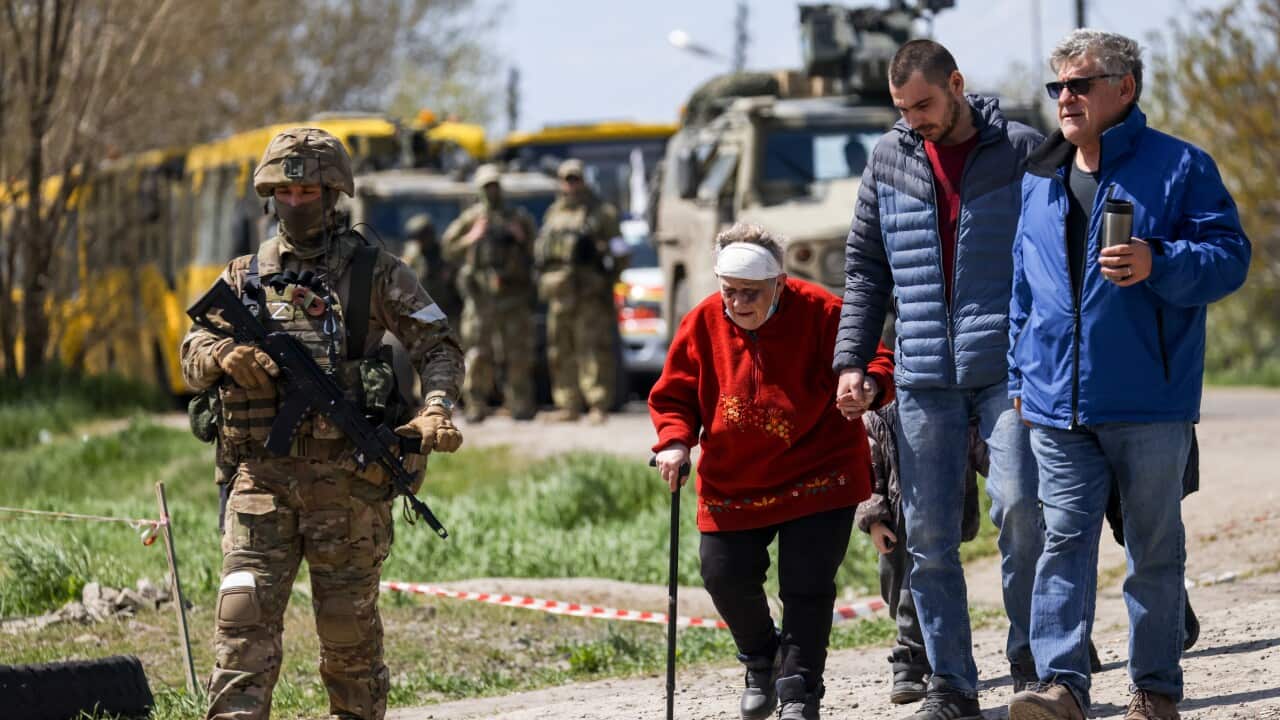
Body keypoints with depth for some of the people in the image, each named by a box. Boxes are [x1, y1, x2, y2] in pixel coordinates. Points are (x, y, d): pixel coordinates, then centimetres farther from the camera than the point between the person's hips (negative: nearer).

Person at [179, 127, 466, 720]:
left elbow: (439, 348, 3)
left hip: (347, 483, -2)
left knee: (349, 629, 7)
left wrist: (435, 409, -16)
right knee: (243, 617, -11)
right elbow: (192, 355, 9)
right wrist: (225, 356, -15)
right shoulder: (245, 276, 12)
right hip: (263, 477, 2)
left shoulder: (373, 273, 4)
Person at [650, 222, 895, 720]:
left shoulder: (819, 313, -15)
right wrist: (674, 440, -14)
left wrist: (871, 385, -37)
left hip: (817, 477, -3)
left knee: (807, 585, -7)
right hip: (732, 482, 3)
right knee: (725, 577, 0)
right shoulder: (703, 324, -6)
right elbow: (674, 395, 5)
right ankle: (762, 664, 30)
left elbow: (876, 358, -13)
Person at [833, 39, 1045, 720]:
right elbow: (865, 268, 16)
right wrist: (852, 358, 8)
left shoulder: (1021, 151, 0)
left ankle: (1030, 656, 3)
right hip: (923, 375, 4)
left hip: (1008, 366, -4)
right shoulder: (889, 159, 10)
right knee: (929, 534, 2)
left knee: (1018, 504, -17)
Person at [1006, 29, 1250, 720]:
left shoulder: (1181, 167, -2)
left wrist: (1158, 265, -23)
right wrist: (1020, 377, 20)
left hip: (1150, 403, -4)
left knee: (1155, 546, 5)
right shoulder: (1040, 179, 14)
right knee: (1064, 537, -7)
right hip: (1058, 403, 4)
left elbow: (1230, 255, -6)